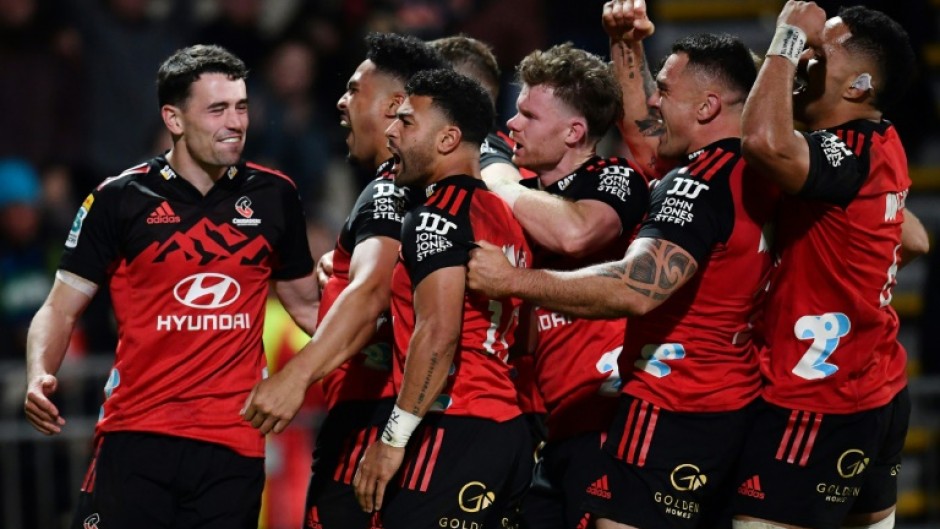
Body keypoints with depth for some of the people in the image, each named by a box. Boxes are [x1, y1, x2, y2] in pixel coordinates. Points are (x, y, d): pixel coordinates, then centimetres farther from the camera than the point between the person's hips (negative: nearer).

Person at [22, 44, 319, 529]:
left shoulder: (274, 196, 9)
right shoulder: (119, 198, 1)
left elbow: (305, 303, 21)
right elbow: (62, 309, 4)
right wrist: (39, 376, -14)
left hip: (233, 446, 2)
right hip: (135, 434, -2)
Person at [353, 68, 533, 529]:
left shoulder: (437, 216, -9)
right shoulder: (505, 218, 17)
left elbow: (439, 333, -19)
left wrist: (393, 438, -17)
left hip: (452, 433, -9)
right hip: (507, 426, 9)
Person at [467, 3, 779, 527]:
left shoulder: (702, 184, -18)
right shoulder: (754, 174, 9)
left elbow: (636, 289, -30)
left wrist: (513, 280, -26)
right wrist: (628, 48, 22)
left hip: (674, 408, -10)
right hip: (732, 401, 10)